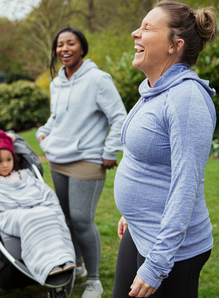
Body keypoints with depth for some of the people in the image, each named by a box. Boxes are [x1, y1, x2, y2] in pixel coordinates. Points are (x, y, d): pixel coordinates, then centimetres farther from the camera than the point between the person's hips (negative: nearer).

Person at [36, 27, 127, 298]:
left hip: (87, 162, -7)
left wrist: (109, 153, -12)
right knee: (66, 217, 14)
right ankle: (75, 264, 34)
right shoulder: (56, 84, 12)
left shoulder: (97, 79, -10)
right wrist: (43, 132, 12)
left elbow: (119, 118, -10)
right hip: (57, 161, 7)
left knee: (81, 221, -10)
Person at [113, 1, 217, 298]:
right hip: (138, 233, 9)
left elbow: (186, 188, -26)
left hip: (172, 248, -9)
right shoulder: (154, 91, 6)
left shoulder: (187, 98, -23)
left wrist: (156, 266, -25)